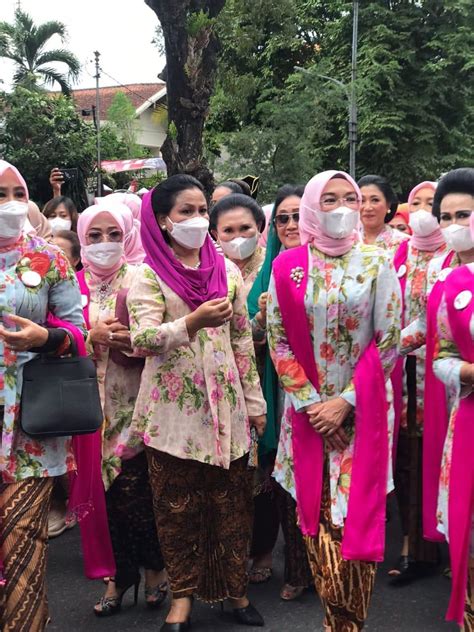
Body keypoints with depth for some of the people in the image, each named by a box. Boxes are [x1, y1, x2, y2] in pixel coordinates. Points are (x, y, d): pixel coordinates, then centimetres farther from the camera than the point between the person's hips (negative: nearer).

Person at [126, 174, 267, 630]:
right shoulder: (149, 276, -2)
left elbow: (243, 340, 11)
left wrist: (255, 402, 10)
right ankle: (183, 595, 22)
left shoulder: (227, 270, 8)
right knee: (178, 506, 6)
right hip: (174, 408, -2)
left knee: (231, 502, 9)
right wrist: (192, 322, -30)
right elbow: (142, 339, -15)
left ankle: (235, 588, 24)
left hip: (225, 405, 3)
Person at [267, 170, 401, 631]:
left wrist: (345, 402, -9)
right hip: (307, 408, 1)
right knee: (315, 512, 4)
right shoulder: (288, 267, 2)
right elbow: (277, 339, 1)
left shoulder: (376, 264, 0)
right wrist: (310, 403, -6)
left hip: (362, 408, -1)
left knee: (357, 513, -3)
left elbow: (389, 340, -3)